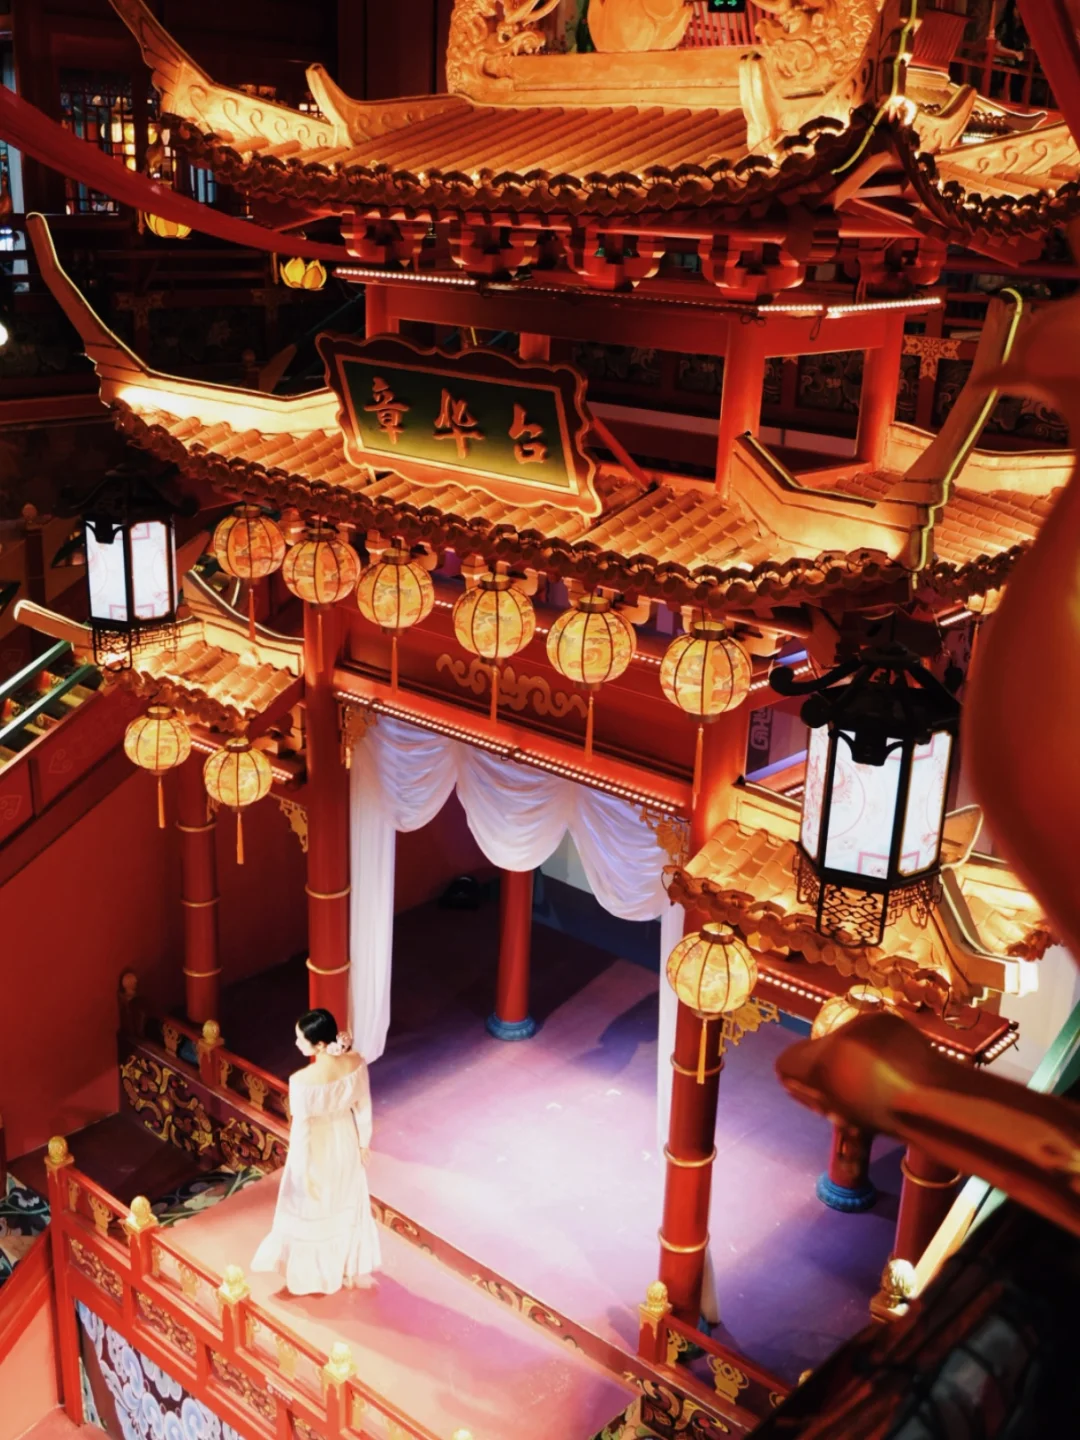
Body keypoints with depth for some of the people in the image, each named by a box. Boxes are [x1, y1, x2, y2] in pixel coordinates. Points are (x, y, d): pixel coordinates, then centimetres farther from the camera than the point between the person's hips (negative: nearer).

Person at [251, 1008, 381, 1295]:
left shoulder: (302, 1082, -36)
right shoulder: (356, 1063, -22)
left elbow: (302, 1131, -23)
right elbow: (364, 1108, -7)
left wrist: (304, 1172, -8)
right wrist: (364, 1144, 10)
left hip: (317, 1150, -4)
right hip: (346, 1142, 4)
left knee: (312, 1213, 22)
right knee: (348, 1206, 27)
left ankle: (314, 1277, 43)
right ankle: (352, 1270, 48)